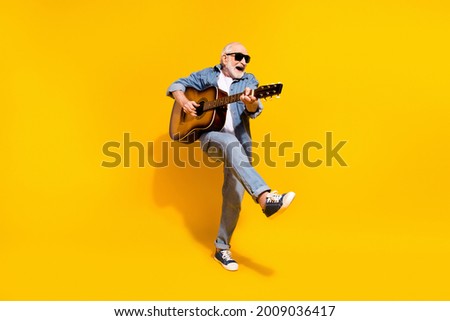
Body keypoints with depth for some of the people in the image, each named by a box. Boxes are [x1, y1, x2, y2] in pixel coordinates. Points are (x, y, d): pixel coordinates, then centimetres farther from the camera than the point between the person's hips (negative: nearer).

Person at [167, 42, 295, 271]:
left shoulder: (248, 80, 10)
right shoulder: (206, 76, 11)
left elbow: (255, 111, -6)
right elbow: (177, 85, 15)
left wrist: (250, 102, -31)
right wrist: (183, 101, -7)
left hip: (239, 142, 3)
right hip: (210, 136, -3)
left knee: (234, 197, -3)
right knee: (231, 144, -38)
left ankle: (222, 249, 14)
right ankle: (265, 198, -55)